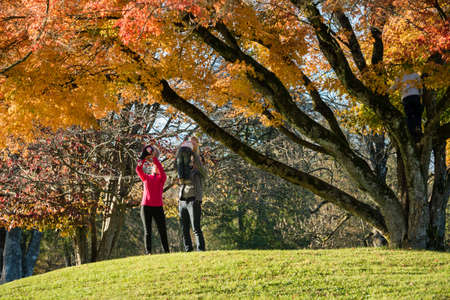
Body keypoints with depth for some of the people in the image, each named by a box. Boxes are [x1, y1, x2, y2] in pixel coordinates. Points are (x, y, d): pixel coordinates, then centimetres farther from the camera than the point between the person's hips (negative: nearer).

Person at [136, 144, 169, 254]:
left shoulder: (162, 178, 8)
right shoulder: (146, 177, 14)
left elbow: (161, 169, -12)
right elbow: (138, 169, -2)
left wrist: (154, 157, -15)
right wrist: (144, 157, -12)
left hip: (158, 207, -1)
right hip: (145, 207, 1)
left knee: (162, 231, -1)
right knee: (147, 231, -1)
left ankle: (167, 251, 5)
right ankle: (148, 252, -4)